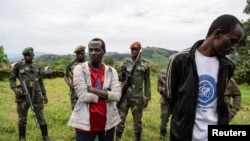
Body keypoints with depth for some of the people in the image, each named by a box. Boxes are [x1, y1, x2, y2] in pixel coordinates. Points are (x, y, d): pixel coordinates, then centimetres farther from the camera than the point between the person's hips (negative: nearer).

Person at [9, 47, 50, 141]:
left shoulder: (37, 67, 9)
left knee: (41, 117, 7)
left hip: (36, 96, 1)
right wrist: (15, 89, -13)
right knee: (22, 119, 11)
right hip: (22, 96, -1)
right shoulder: (18, 66, 3)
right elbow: (11, 79, 5)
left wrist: (44, 95, 12)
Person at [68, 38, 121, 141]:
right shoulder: (80, 69, -7)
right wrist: (106, 94, -13)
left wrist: (92, 89, -17)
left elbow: (117, 95, -13)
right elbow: (83, 96, -18)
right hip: (85, 122, -3)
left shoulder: (111, 71, 1)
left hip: (108, 122, 3)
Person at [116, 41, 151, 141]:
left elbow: (147, 83, 4)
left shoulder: (145, 65, 1)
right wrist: (122, 73, -11)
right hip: (124, 95, 2)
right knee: (120, 119, 7)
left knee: (137, 121, 11)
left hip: (137, 97, -1)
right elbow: (121, 79, 11)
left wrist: (147, 98, 0)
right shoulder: (125, 62, 6)